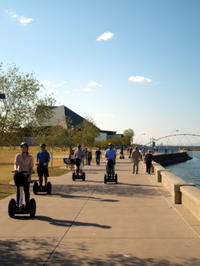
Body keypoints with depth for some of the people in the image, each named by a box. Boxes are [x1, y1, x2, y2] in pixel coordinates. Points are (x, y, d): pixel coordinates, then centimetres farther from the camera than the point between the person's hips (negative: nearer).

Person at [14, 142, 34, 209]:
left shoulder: (30, 157, 1)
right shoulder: (18, 156, 4)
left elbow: (31, 167, 0)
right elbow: (15, 163, -9)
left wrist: (30, 176, -11)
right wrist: (15, 169, -32)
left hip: (26, 175, -1)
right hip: (19, 174, 1)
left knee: (26, 190, -2)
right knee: (18, 190, 6)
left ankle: (27, 205, 7)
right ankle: (17, 204, 14)